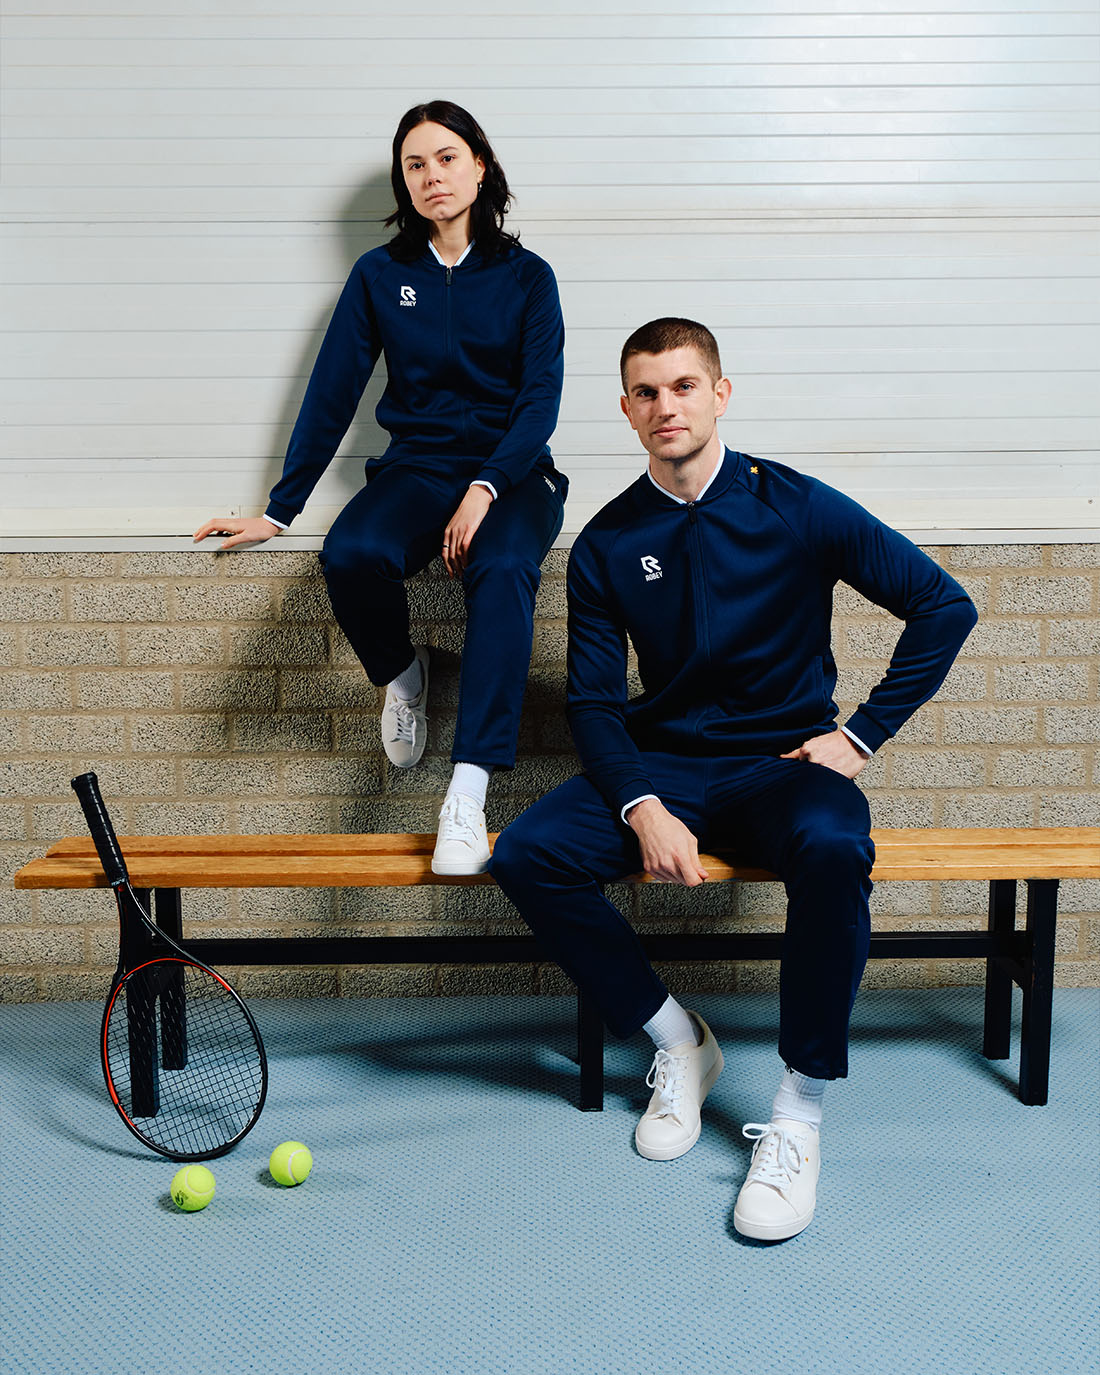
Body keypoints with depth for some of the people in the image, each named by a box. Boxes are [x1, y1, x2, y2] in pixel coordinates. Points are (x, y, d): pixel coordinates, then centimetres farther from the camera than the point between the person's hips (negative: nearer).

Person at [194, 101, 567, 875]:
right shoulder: (379, 276, 10)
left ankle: (468, 796, -42)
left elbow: (541, 398, -3)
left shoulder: (526, 277, 6)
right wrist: (278, 513, 4)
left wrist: (485, 491, -20)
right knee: (351, 555, -33)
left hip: (511, 472, -1)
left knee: (502, 569, -36)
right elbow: (331, 397, 8)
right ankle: (401, 673, 0)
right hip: (416, 469, 2)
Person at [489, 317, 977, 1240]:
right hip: (661, 767, 3)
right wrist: (644, 809, -17)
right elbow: (593, 702, 1)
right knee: (526, 855, -21)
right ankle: (678, 1040, -1)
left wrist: (863, 734, -6)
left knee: (834, 848, -37)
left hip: (784, 761, -2)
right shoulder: (606, 545, 3)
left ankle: (800, 1113, -20)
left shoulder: (795, 507, -3)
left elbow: (944, 606, -1)